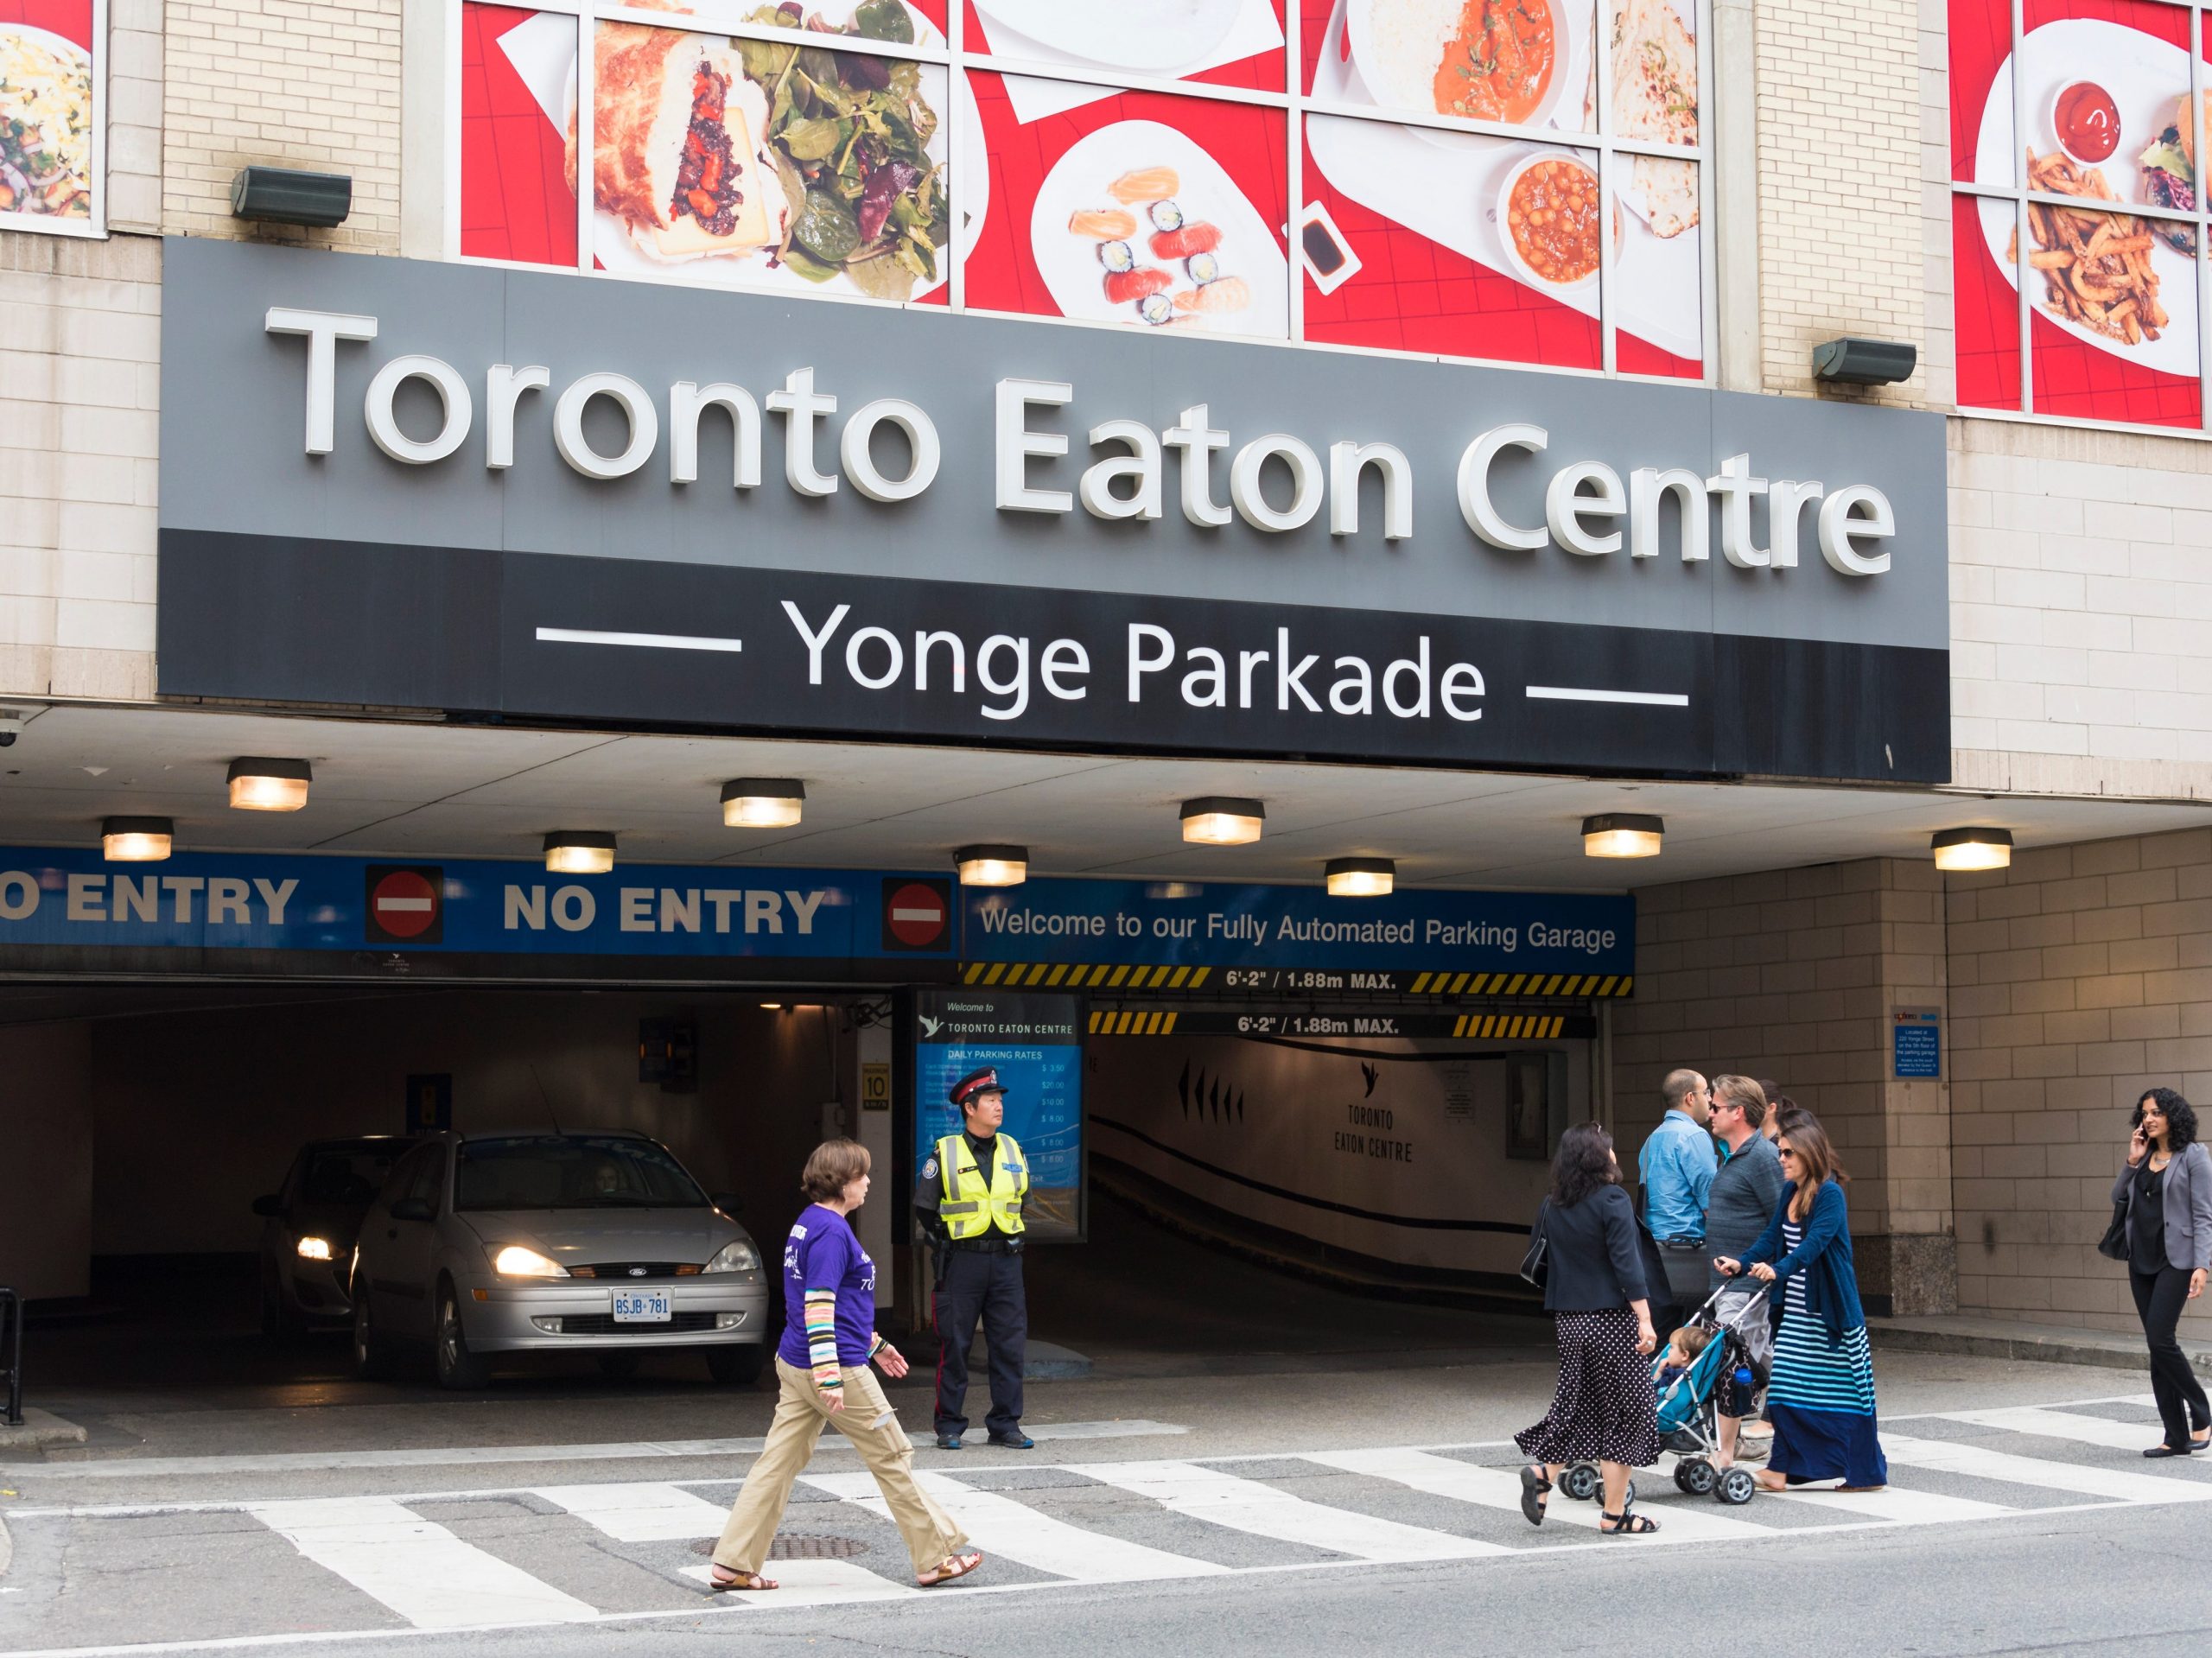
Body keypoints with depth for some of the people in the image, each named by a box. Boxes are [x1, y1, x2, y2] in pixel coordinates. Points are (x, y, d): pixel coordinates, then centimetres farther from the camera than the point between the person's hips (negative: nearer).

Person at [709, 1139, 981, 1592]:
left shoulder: (809, 1223, 15)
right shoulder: (831, 1232, -17)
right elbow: (818, 1307, -23)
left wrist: (876, 1344, 30)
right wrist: (830, 1378, -26)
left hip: (793, 1364, 10)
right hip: (837, 1366, -10)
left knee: (778, 1463, 8)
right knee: (892, 1457, 2)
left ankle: (732, 1565, 5)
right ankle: (934, 1559, 11)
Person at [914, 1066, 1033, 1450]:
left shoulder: (1012, 1150, 9)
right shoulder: (945, 1153, -3)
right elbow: (924, 1205, 5)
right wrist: (950, 1240, 4)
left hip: (1005, 1260, 4)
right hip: (961, 1263, -4)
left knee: (1010, 1346, 3)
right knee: (954, 1346, 1)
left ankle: (1005, 1425, 11)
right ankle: (949, 1426, 10)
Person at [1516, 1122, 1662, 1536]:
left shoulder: (1552, 1206, 7)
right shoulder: (1612, 1200, -11)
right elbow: (1626, 1264, -17)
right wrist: (1645, 1321, -18)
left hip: (1567, 1321, 6)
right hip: (1611, 1318, -6)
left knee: (1579, 1407, 18)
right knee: (1623, 1413, 3)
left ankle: (1543, 1473, -1)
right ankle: (1614, 1515, 5)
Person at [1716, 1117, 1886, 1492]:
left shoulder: (1830, 1194, -15)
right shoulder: (1790, 1192, 9)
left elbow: (1815, 1242, -27)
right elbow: (1773, 1236, 9)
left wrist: (1778, 1269, -40)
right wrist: (1742, 1262, -8)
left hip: (1830, 1313, -8)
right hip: (1795, 1310, 8)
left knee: (1843, 1390, 0)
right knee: (1787, 1389, 4)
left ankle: (1867, 1473, 11)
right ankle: (1780, 1469, 8)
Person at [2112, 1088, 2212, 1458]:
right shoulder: (2145, 1157, 13)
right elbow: (2118, 1198, 12)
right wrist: (2132, 1162, 1)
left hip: (2175, 1260, -7)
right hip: (2142, 1260, 7)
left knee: (2160, 1339, -16)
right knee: (2158, 1345, 5)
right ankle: (2177, 1437, 8)